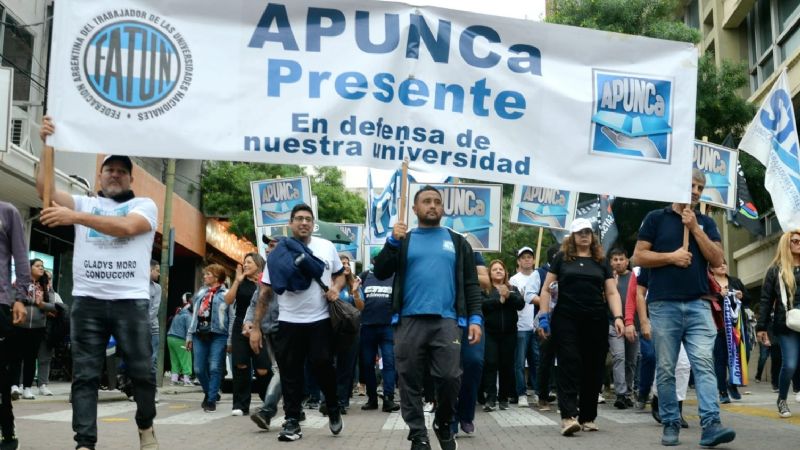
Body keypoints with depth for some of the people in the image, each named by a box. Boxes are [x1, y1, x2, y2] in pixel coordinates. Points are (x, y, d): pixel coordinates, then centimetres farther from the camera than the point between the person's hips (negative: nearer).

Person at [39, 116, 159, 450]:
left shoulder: (145, 205, 9)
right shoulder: (84, 203, 17)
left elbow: (126, 227, -12)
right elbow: (46, 190, 1)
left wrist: (75, 217, -18)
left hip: (130, 301, -2)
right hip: (87, 301, 2)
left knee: (142, 370, 4)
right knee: (85, 375, -1)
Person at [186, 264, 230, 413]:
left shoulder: (226, 294, -1)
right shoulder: (200, 293, 18)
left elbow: (231, 318, -6)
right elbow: (195, 315, 21)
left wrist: (230, 340, -11)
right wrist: (190, 335, 16)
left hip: (218, 335, -6)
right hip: (200, 335, 6)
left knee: (215, 368, -8)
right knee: (199, 369, 6)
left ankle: (211, 400, 1)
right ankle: (210, 393, 28)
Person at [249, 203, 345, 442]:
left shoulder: (327, 247, 5)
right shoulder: (278, 253, 0)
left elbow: (340, 274, 18)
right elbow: (264, 292, 1)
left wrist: (336, 288, -7)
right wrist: (256, 327, -3)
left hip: (321, 321, 0)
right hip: (288, 323, 0)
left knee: (323, 367, -1)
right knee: (290, 373, 3)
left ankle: (333, 410, 23)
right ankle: (292, 422, 11)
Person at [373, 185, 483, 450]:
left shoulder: (457, 242, 14)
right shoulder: (402, 240, 13)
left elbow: (470, 284, 12)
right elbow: (380, 273, 4)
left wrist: (475, 318, -1)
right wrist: (392, 242, -10)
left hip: (446, 321, 0)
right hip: (409, 321, 0)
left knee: (450, 378, -6)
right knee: (410, 382, 2)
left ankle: (443, 424, 19)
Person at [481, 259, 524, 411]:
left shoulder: (513, 289, 15)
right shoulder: (484, 289, 6)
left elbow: (521, 304, -2)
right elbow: (482, 304, -13)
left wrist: (508, 296, -16)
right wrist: (500, 299, -16)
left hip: (509, 333, 3)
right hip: (490, 332, -3)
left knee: (507, 365, 4)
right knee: (490, 364, -9)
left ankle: (504, 398, 12)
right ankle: (490, 398, -9)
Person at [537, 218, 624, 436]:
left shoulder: (600, 262, 14)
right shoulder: (562, 258, 8)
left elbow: (612, 292, 8)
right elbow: (546, 289, 7)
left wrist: (618, 317, -7)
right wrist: (544, 316, -3)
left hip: (596, 322, 3)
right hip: (566, 321, -2)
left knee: (593, 369, 4)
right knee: (569, 366, -11)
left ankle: (588, 417, 14)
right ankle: (569, 417, -18)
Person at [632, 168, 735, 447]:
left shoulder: (706, 223, 15)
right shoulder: (656, 218, 6)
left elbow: (717, 260, 2)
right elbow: (638, 257, 1)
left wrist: (695, 228, -4)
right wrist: (671, 257, -10)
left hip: (698, 305, 2)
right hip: (664, 305, -2)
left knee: (704, 364, -10)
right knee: (666, 370, 3)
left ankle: (711, 425, -16)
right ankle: (670, 424, 11)